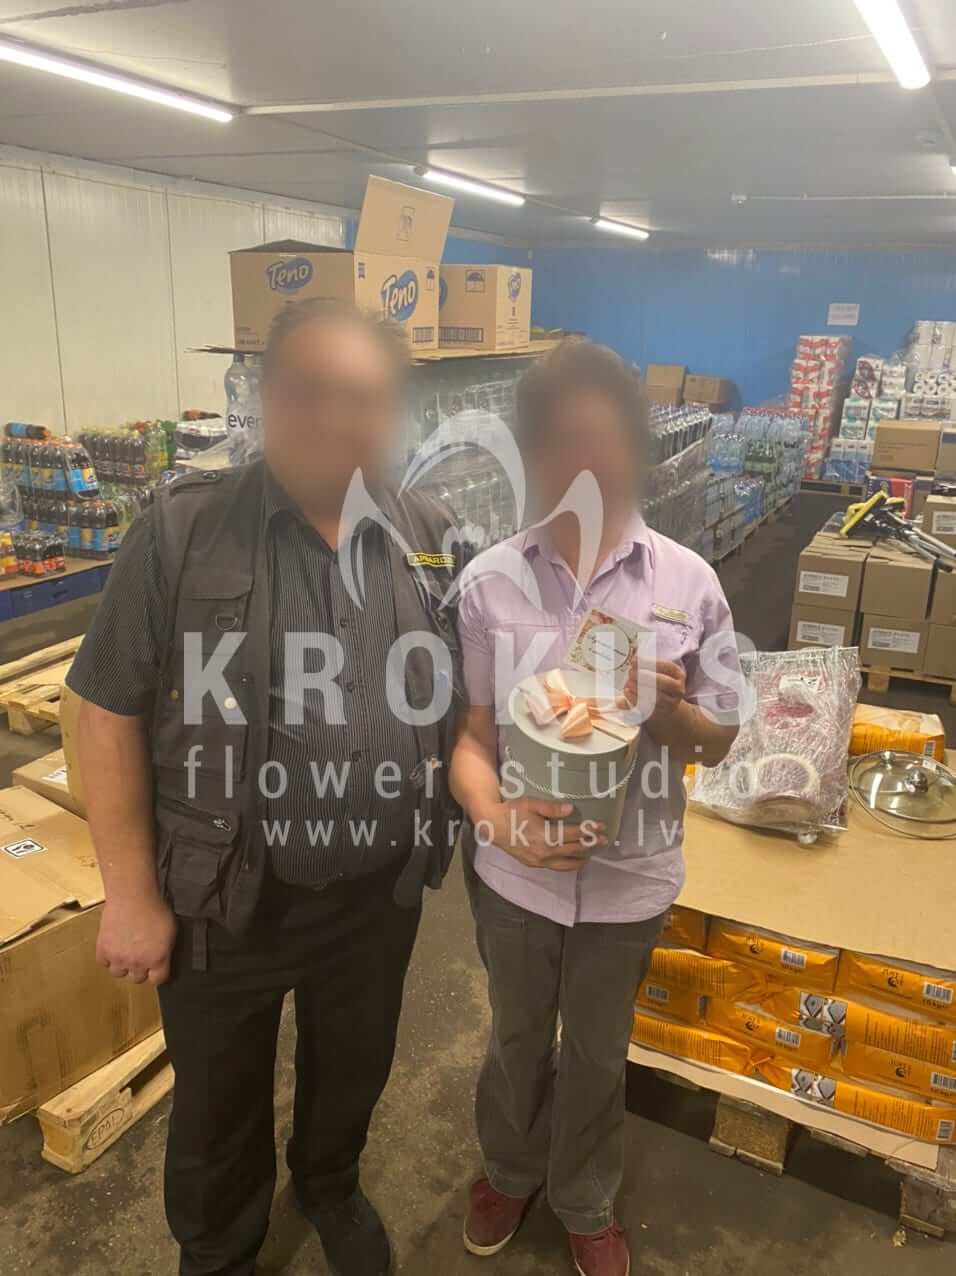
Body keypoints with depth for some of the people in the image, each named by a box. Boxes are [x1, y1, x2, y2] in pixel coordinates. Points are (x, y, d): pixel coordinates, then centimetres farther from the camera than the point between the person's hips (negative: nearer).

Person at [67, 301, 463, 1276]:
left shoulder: (435, 540, -4)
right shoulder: (181, 532, -13)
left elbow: (464, 702, 5)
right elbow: (109, 712, -9)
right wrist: (131, 893, -9)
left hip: (379, 893, 3)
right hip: (223, 898, -2)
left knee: (354, 1068, 26)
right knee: (217, 1099, 21)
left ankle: (330, 1185, 59)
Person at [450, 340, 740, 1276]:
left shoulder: (687, 583, -12)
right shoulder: (487, 583, -13)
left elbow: (716, 745, -2)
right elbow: (468, 734, -6)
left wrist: (671, 711, -24)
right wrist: (498, 820, -25)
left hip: (629, 876, 0)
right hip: (515, 872, 0)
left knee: (596, 1056, 24)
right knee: (517, 1041, 26)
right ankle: (509, 1169, 57)